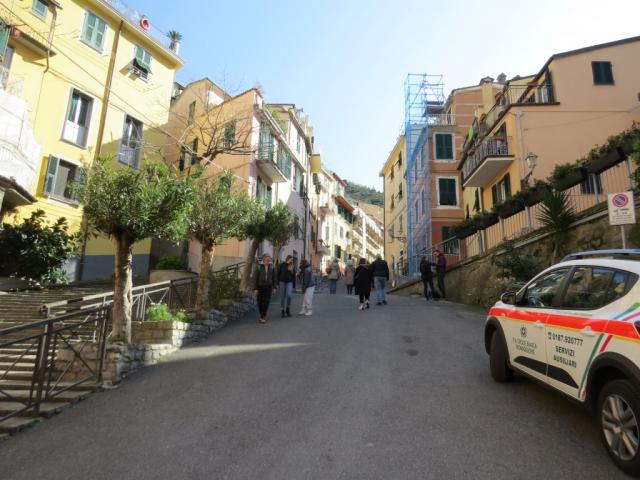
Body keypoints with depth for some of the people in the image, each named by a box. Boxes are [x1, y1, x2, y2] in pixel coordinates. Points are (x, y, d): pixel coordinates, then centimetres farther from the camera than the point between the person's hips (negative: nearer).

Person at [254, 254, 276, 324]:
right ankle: (262, 315, 24)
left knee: (267, 301, -4)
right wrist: (255, 288, -6)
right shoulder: (259, 267, -5)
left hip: (268, 286, 1)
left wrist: (274, 287, 5)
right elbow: (256, 278, -3)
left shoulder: (272, 267, 1)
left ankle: (263, 316, 5)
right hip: (260, 286, -1)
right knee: (260, 302, 5)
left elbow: (274, 278, 7)